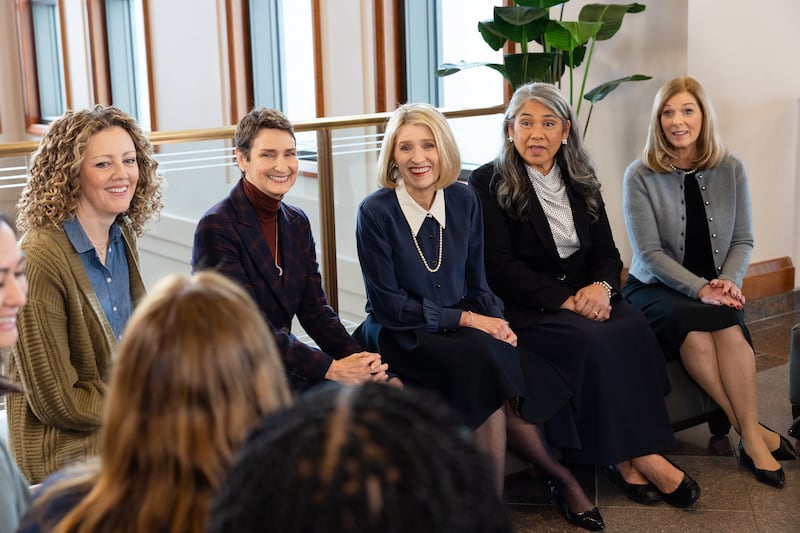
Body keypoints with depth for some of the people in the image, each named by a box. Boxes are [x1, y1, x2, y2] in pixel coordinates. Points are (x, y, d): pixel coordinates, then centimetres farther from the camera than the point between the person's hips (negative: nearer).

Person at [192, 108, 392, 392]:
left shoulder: (298, 222, 8)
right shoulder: (216, 227, -14)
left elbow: (314, 310, 5)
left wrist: (357, 357, -14)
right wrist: (331, 369, -24)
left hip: (286, 366, 7)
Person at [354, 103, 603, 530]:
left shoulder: (463, 201, 2)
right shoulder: (375, 212, -11)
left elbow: (476, 283, 9)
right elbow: (389, 305, -11)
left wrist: (496, 322, -11)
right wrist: (465, 319, -16)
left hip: (463, 332, 4)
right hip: (400, 337, -4)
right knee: (482, 360, -29)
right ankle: (561, 479, -14)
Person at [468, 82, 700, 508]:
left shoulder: (581, 182, 15)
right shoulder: (488, 184, -2)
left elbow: (607, 254, 12)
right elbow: (498, 268, -10)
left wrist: (601, 286, -12)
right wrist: (563, 300, -19)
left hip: (585, 298, 5)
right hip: (524, 309, -5)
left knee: (633, 328, -27)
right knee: (594, 341, -31)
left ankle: (624, 458, -24)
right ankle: (636, 456, -19)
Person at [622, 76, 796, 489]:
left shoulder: (730, 169, 4)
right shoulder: (640, 176, -5)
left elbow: (742, 240, 7)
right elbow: (649, 253, -9)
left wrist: (728, 281, -13)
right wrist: (700, 289, -20)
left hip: (713, 291, 2)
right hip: (654, 288, -2)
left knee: (727, 324, -32)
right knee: (692, 322, -34)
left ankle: (748, 436, -24)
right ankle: (753, 433, -24)